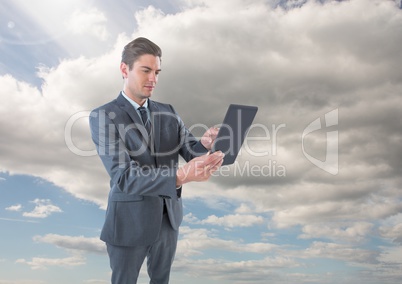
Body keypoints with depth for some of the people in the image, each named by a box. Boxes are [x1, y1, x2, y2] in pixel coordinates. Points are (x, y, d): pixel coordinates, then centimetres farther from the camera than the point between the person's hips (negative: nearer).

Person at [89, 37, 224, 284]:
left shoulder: (169, 113, 3)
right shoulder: (103, 116, -15)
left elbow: (192, 152, -5)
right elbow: (123, 177, -25)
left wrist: (206, 144, -30)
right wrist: (181, 176, -38)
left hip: (168, 218, 5)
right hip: (129, 222, -4)